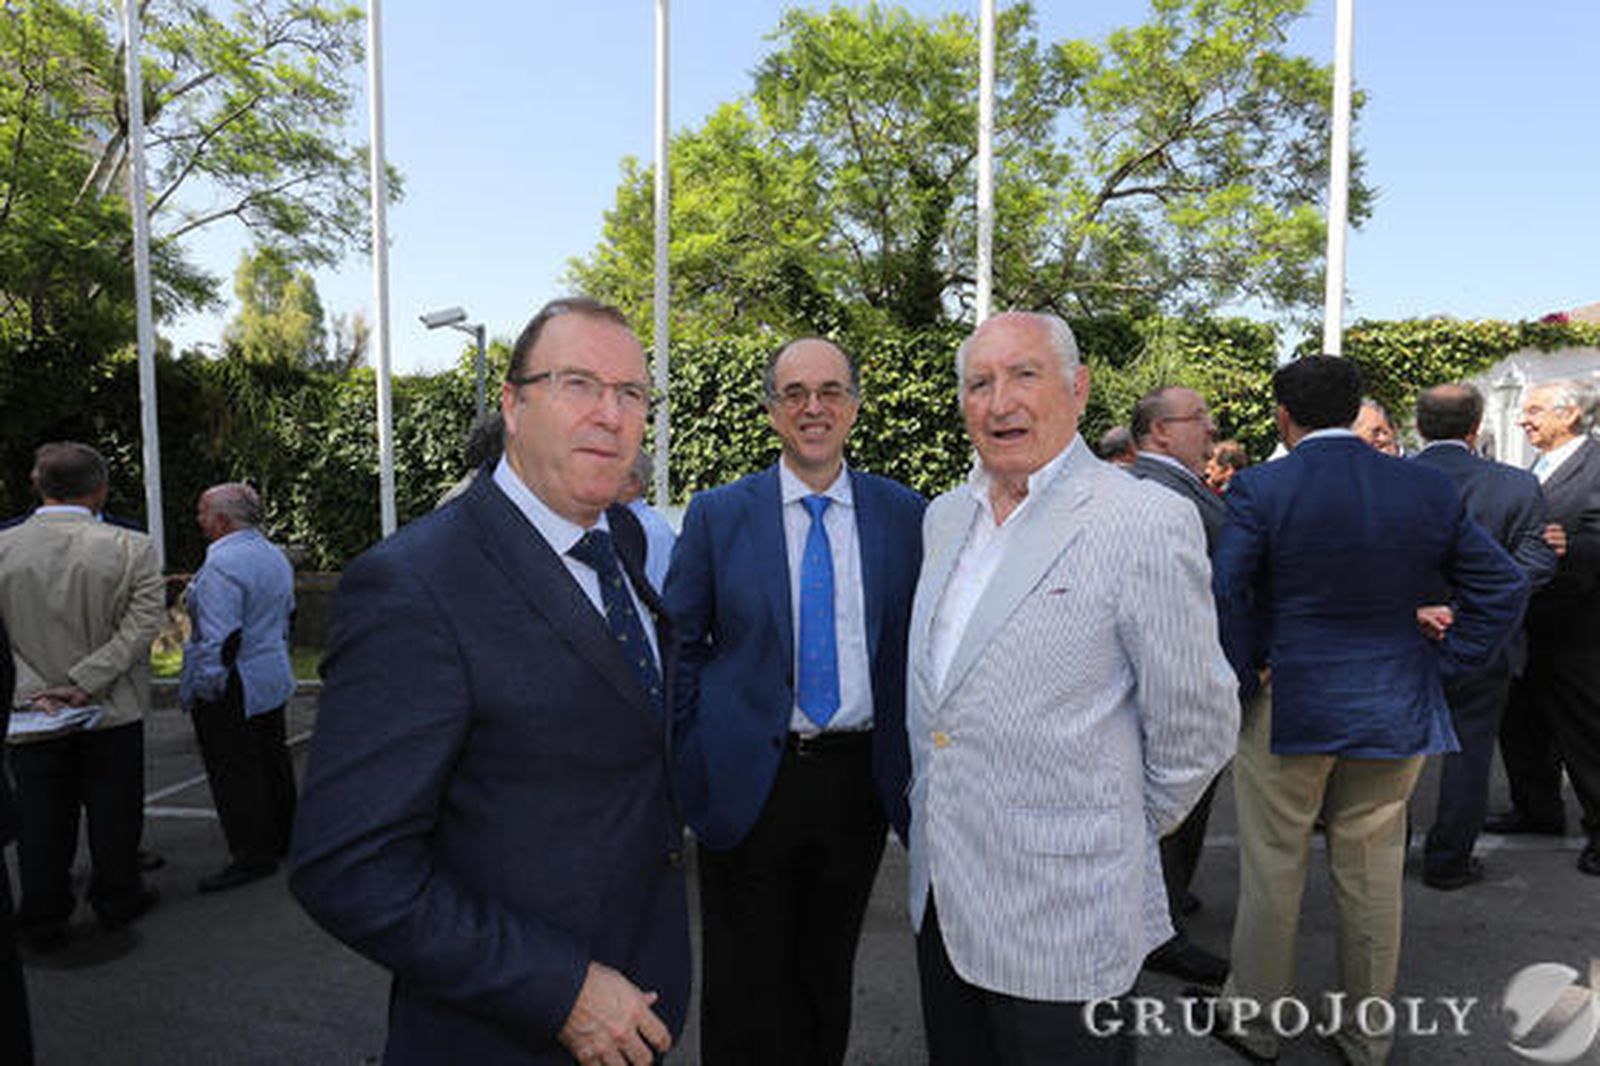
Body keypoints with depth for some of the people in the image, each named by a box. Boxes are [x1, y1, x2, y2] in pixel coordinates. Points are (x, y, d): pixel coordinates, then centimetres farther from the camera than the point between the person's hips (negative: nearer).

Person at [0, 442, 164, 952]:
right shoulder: (131, 548, -13)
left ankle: (42, 923, 24)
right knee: (113, 813, 15)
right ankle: (116, 902, 29)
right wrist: (84, 683, -14)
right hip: (112, 714, -1)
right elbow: (142, 624, -17)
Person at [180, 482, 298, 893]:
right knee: (271, 758, 18)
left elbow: (221, 638, -23)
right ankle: (281, 839, 29)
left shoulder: (222, 564, -20)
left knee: (233, 771, 0)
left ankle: (252, 856, 7)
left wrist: (202, 688, -16)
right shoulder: (275, 555, 10)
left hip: (232, 689, -10)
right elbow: (286, 614, 18)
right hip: (274, 678, 10)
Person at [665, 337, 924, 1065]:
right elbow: (679, 644, 1)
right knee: (746, 992, 13)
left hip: (860, 778, 2)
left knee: (829, 975, 20)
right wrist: (697, 755, -4)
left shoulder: (904, 513, 0)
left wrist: (908, 759, 1)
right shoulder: (717, 514, -3)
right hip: (747, 779, -1)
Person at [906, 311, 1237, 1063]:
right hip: (939, 891, 7)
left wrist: (1129, 828, 1)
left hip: (1061, 916, -6)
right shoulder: (944, 517, 5)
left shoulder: (1145, 523, -17)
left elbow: (1197, 726, -11)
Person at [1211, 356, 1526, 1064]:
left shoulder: (1260, 490, -13)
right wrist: (1443, 663, 7)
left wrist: (1242, 684, -8)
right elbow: (1503, 587, 6)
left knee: (1271, 874, 10)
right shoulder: (1429, 490, 1)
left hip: (1287, 708, -4)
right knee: (1373, 877, 17)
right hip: (1395, 714, 4)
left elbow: (1225, 597, -20)